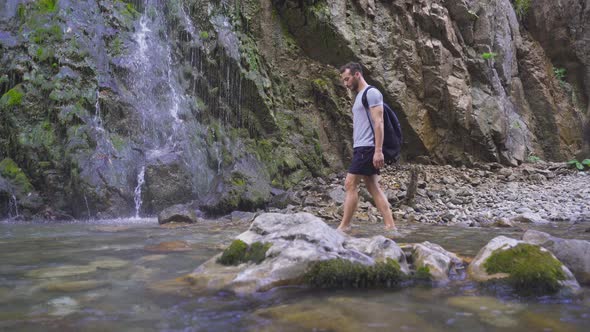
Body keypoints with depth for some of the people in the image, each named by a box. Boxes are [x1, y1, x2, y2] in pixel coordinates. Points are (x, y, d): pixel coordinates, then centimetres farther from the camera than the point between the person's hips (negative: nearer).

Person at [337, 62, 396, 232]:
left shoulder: (371, 92, -7)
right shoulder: (359, 96, 22)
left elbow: (378, 122, -15)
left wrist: (378, 150, -22)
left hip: (367, 148, -10)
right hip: (360, 148, 10)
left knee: (350, 184, -11)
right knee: (373, 187, 5)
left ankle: (344, 226, -7)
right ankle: (390, 226, 6)